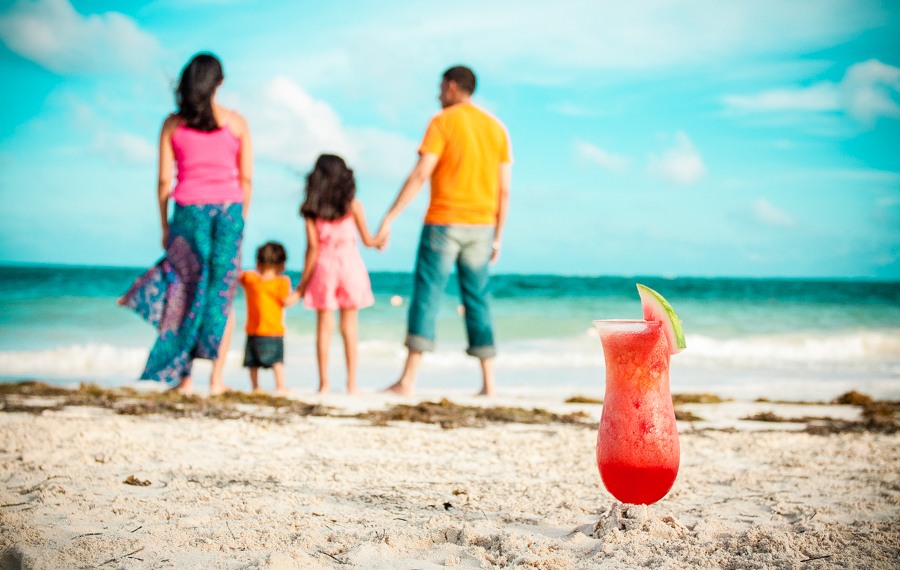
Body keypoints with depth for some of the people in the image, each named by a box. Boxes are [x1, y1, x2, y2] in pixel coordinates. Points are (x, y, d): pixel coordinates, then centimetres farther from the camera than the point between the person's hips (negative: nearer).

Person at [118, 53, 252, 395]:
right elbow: (246, 179, 3)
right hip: (229, 208, 0)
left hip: (189, 209, 0)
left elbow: (164, 180, 2)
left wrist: (164, 226, 9)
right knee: (222, 295, 7)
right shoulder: (236, 123, 3)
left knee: (186, 293, 8)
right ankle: (216, 378, 5)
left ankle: (184, 377, 6)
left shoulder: (173, 124, 2)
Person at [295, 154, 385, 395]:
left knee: (324, 325, 5)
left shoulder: (311, 210, -3)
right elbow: (366, 240, 1)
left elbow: (312, 247, -5)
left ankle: (324, 384, 4)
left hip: (323, 267, 0)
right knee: (349, 325, 5)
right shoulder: (352, 205, -2)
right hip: (350, 266, 0)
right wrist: (380, 241, 24)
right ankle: (351, 383, 6)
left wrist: (303, 281, 1)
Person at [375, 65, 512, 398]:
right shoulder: (497, 128, 12)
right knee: (477, 300, 9)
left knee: (426, 296, -5)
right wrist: (497, 237, 14)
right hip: (481, 226, 5)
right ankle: (488, 383, 8)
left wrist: (390, 217, -9)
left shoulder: (442, 122, -4)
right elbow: (504, 190, 9)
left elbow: (420, 175, -12)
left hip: (443, 223, -5)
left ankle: (408, 381, -9)